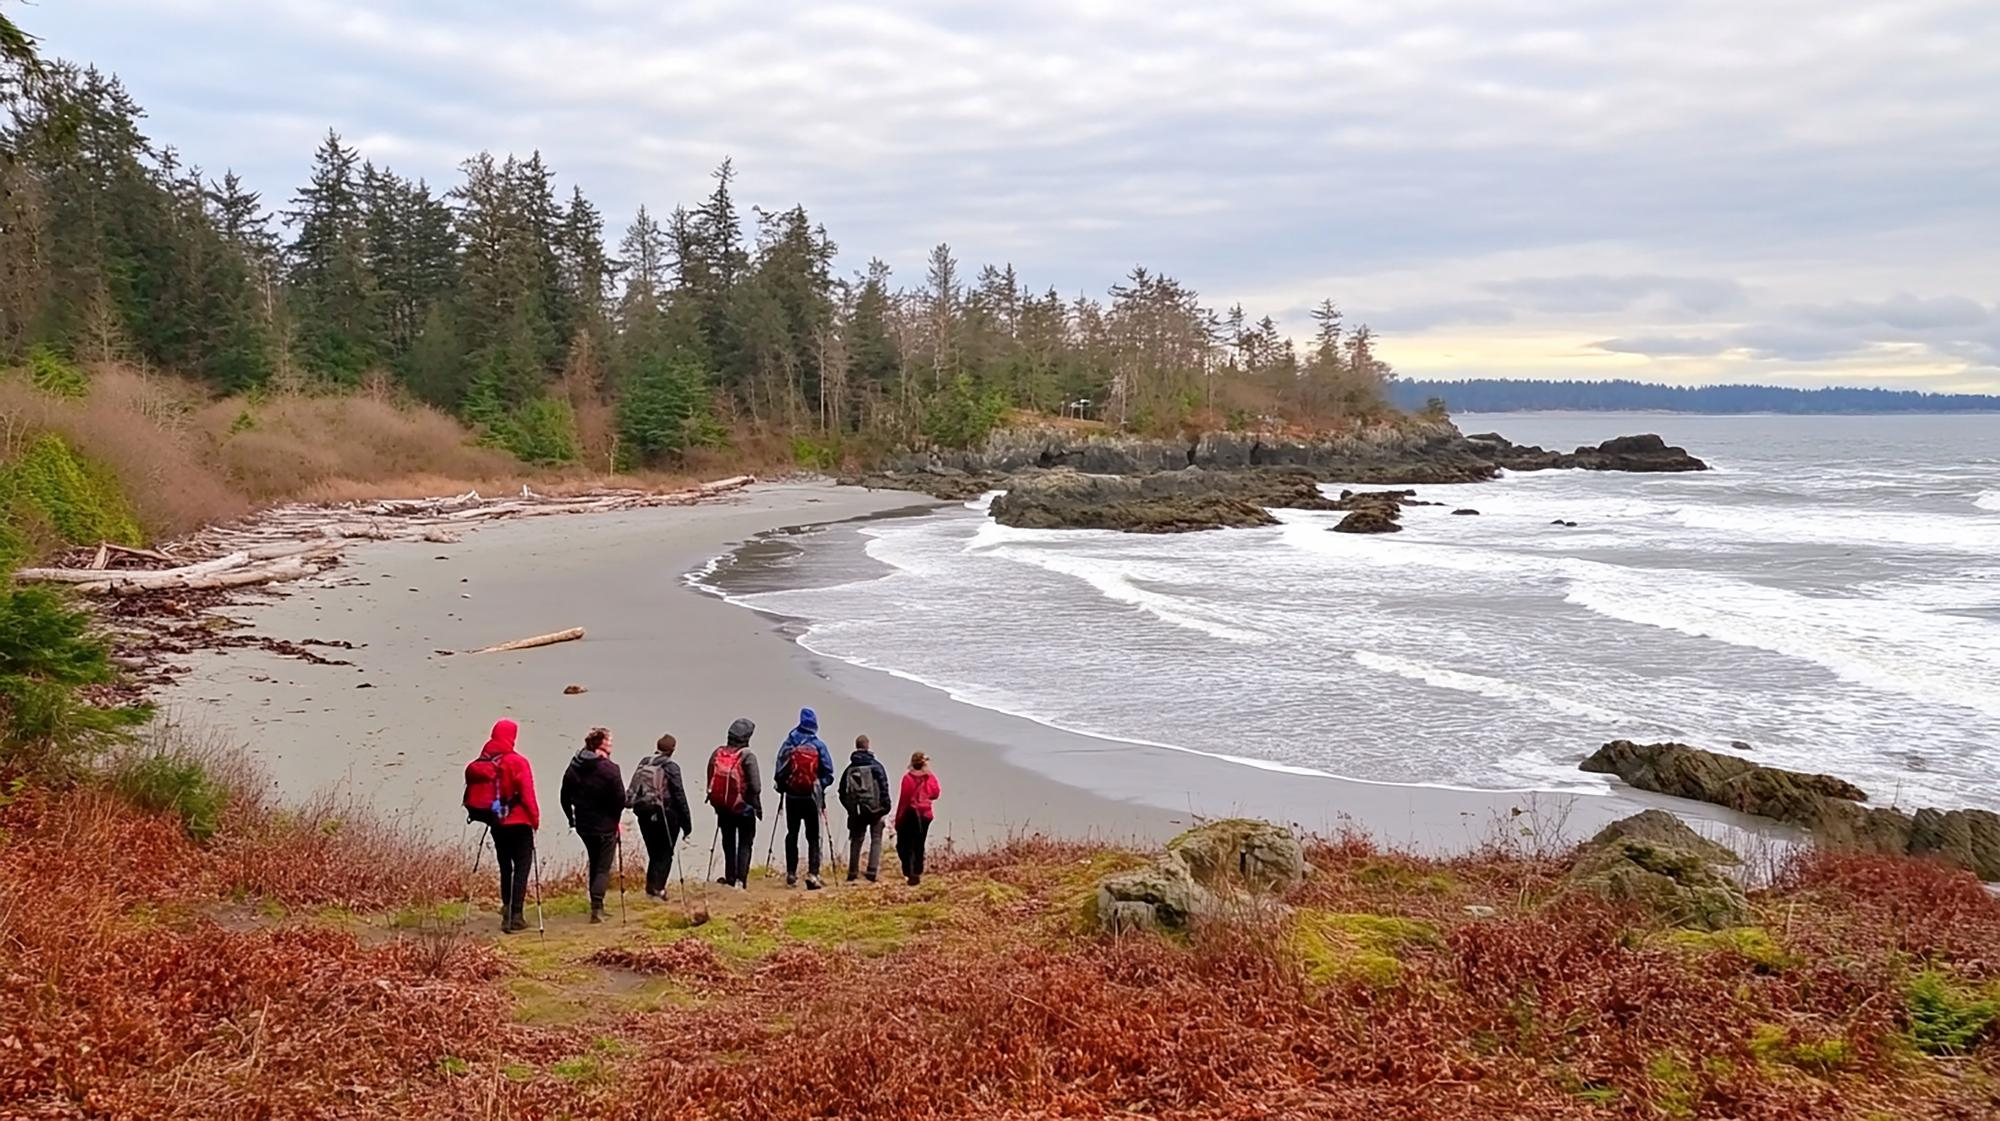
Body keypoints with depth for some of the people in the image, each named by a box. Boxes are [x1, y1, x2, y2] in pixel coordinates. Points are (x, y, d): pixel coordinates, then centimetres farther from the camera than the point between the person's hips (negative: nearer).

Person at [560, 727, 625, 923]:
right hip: (605, 826, -6)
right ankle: (597, 906, -14)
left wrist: (572, 818, 18)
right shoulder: (609, 769, -16)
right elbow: (620, 799, -16)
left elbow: (565, 796, 7)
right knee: (603, 868, 0)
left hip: (583, 825, 6)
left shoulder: (573, 767, 2)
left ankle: (596, 905, 23)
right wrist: (615, 819, 2)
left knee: (595, 864, 21)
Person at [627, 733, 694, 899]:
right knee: (665, 853, 4)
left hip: (644, 815, 5)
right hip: (665, 815, -5)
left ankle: (651, 885, 14)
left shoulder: (643, 764, 7)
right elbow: (679, 794, -10)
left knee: (653, 853, 17)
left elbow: (632, 792, 6)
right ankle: (658, 886, -6)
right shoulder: (670, 767, -10)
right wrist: (687, 822, -4)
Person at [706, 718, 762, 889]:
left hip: (722, 808, 4)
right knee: (745, 844, 5)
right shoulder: (747, 757, -16)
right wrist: (758, 806, -3)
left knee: (728, 844, 16)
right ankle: (741, 880, -4)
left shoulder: (716, 753, -1)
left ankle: (730, 879, 20)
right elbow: (755, 786, -17)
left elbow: (710, 781, 6)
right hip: (744, 808, -4)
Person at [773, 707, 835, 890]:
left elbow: (779, 771, -1)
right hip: (812, 798, -2)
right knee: (813, 837, 3)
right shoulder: (818, 746, -5)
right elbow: (828, 773, -5)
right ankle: (813, 873, -8)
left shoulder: (789, 743, -1)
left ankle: (791, 873, 16)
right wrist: (821, 786, 11)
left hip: (792, 797, 2)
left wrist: (782, 787, 13)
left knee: (792, 834, 15)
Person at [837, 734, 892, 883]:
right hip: (875, 809, -3)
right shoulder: (875, 765, -6)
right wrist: (886, 807, -3)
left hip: (856, 811, 3)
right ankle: (872, 873, -7)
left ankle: (852, 874, 11)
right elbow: (884, 787, -10)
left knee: (856, 841, 12)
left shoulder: (849, 768, 4)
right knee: (876, 840, 4)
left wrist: (850, 807, 16)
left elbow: (842, 792, 6)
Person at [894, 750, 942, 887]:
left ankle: (909, 873, -11)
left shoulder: (908, 778, -12)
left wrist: (898, 819, -4)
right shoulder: (931, 778, -3)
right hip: (925, 814, 4)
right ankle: (917, 874, 16)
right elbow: (934, 795, 6)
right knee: (919, 846, 15)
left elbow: (903, 799, -10)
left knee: (903, 845, 4)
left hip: (909, 814, -4)